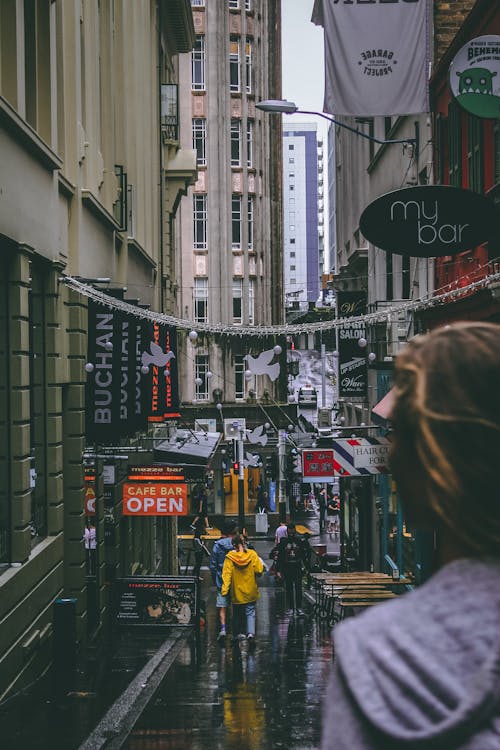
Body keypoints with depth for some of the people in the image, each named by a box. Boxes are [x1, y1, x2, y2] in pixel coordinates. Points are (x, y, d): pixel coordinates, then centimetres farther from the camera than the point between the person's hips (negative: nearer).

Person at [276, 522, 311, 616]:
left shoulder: (301, 540, 1)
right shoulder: (283, 542, 2)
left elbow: (306, 554, 8)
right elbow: (279, 557, 5)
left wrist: (306, 566, 0)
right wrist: (278, 570, 1)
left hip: (298, 568, -1)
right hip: (287, 568, 1)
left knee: (298, 588, -5)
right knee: (289, 589, 4)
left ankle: (299, 608, -1)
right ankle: (291, 608, 11)